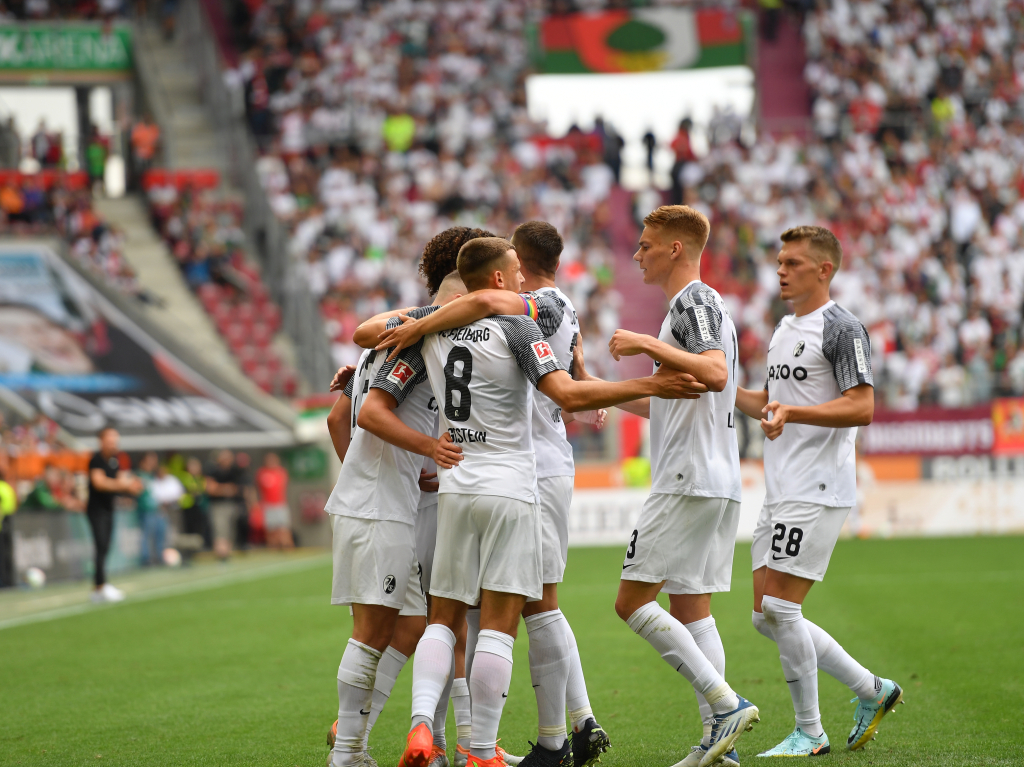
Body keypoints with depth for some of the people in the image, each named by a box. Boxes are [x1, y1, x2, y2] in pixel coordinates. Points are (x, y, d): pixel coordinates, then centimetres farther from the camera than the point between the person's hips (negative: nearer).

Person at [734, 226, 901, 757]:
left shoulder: (841, 329, -9)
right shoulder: (785, 329, 19)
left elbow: (861, 408, -18)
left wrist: (791, 411, -28)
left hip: (818, 490, -9)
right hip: (780, 493, 9)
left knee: (780, 607, -11)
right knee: (766, 617, 8)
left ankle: (809, 733, 0)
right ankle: (872, 691, 19)